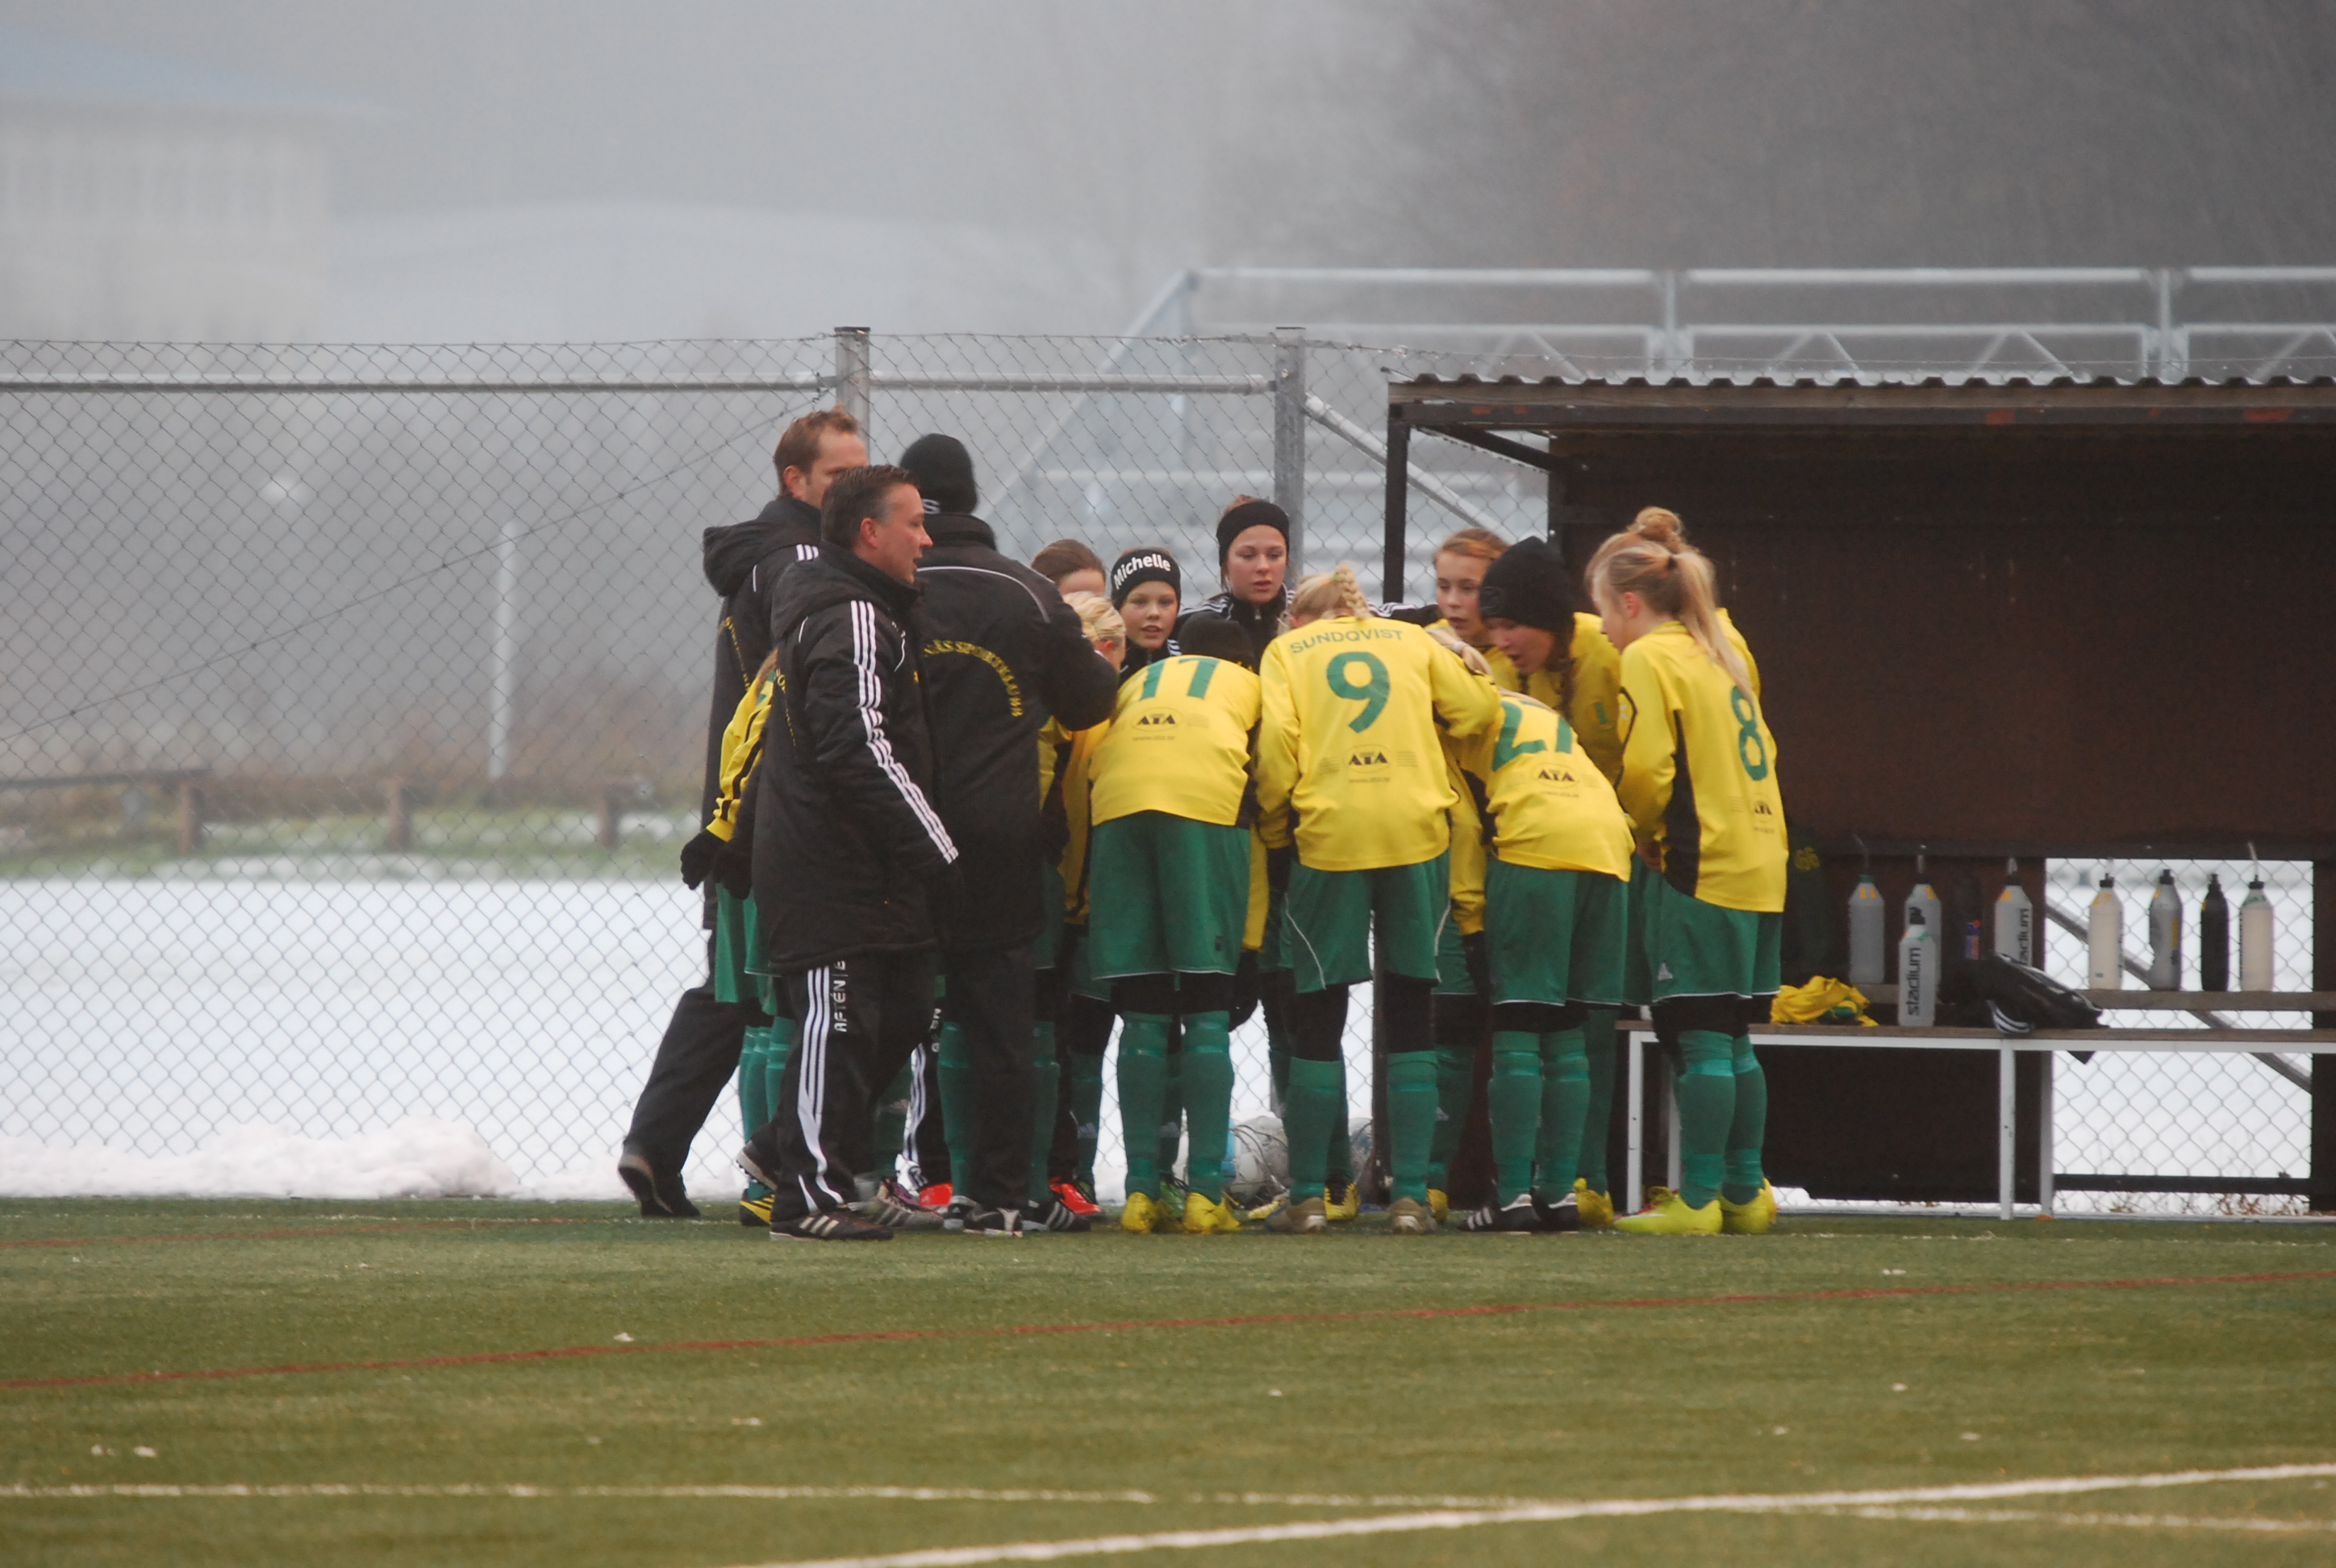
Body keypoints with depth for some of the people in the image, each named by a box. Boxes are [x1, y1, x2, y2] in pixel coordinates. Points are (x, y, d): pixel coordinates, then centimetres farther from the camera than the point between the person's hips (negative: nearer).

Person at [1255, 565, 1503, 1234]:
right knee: (1410, 1021, 6)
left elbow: (1276, 743, -3)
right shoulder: (1411, 640, 16)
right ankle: (1410, 1196, 0)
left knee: (1318, 1021, 7)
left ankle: (1307, 1196, 7)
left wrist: (1276, 830, 8)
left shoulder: (1287, 651, 11)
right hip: (1418, 833, 1)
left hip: (1328, 835, -1)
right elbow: (1478, 710, 7)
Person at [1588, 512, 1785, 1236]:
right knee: (1732, 1042, 13)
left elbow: (1646, 768, -15)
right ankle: (1744, 1191, 15)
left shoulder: (1650, 659, -7)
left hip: (1698, 870, -8)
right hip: (1758, 861, 8)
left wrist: (1643, 834, 4)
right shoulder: (1722, 653, 18)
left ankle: (1697, 1198, -7)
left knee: (1701, 1040, -7)